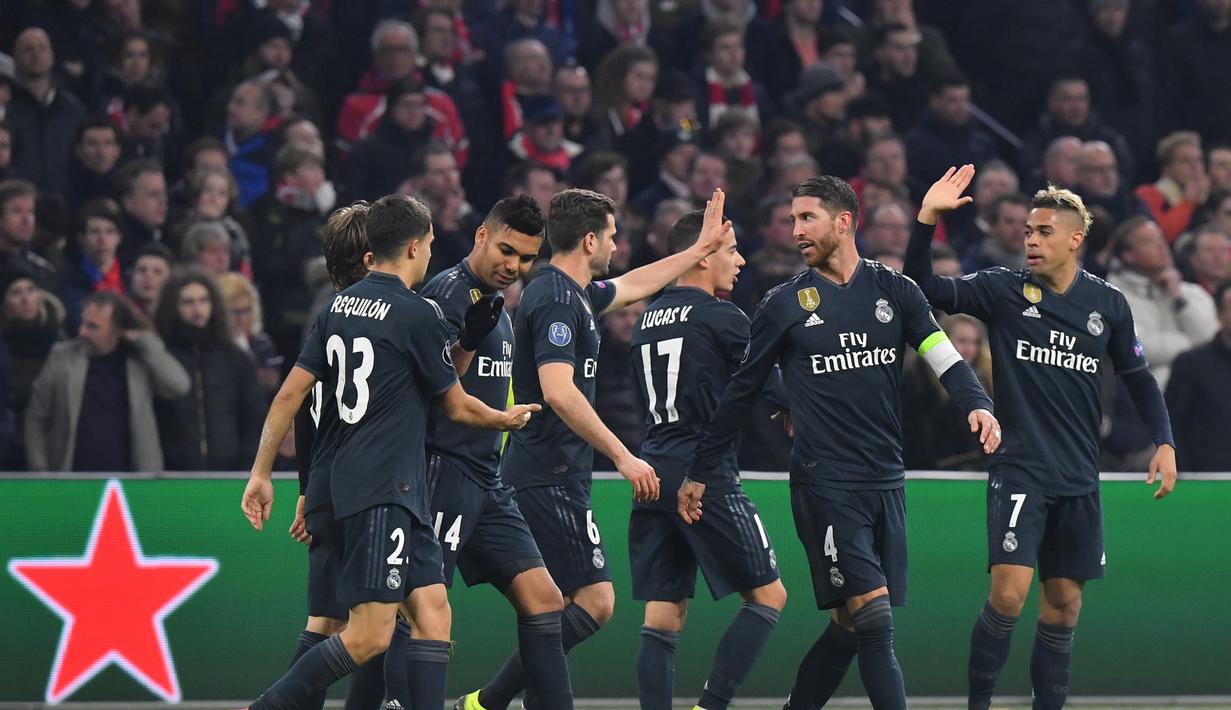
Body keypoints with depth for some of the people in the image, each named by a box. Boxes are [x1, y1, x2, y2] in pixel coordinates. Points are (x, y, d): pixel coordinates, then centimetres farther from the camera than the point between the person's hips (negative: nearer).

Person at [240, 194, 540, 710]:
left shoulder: (339, 306, 11)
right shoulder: (417, 314, -10)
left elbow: (289, 395, 10)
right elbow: (458, 407, 2)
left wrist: (261, 473, 15)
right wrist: (507, 419, 22)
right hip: (384, 492, -9)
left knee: (432, 613, 5)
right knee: (369, 637, -11)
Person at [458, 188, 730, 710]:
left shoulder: (575, 294, 16)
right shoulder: (557, 299, -15)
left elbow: (634, 285, 36)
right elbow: (558, 392, -26)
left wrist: (701, 248, 44)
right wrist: (623, 457, -25)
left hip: (542, 476, 10)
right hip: (551, 477, -10)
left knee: (557, 608, 9)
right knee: (594, 602, -11)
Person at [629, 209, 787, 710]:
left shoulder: (648, 318, 15)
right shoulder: (721, 317, -7)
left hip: (653, 475, 7)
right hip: (706, 476, -7)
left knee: (663, 617, 4)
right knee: (768, 595, 2)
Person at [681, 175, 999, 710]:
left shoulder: (894, 290, 8)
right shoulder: (784, 305, 3)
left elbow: (944, 357, 2)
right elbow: (741, 391, 9)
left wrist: (977, 404, -19)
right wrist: (700, 473, 10)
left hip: (885, 481, 4)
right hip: (824, 481, -3)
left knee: (852, 625, 5)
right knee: (872, 616, -14)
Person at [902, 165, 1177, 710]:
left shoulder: (1108, 304, 6)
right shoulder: (1002, 290, -2)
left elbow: (1138, 377, 15)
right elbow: (926, 288, -11)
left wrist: (1164, 442, 4)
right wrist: (927, 218, -23)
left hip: (1078, 479, 3)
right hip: (1019, 470, -3)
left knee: (1064, 605, 6)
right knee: (1009, 595, -16)